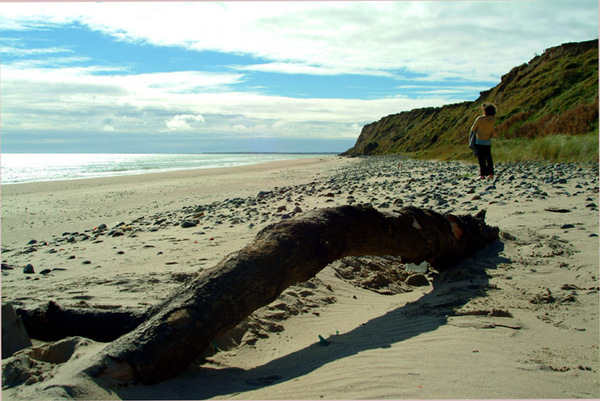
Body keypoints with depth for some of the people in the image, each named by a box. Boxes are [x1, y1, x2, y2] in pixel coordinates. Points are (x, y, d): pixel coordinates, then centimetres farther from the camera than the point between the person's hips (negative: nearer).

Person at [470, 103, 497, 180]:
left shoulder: (480, 119, -17)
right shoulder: (493, 119, -2)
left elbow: (473, 129, -4)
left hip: (480, 142, -5)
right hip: (488, 142, 5)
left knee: (481, 159, -3)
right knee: (489, 158, 11)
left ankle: (483, 175, -5)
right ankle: (490, 174, 11)